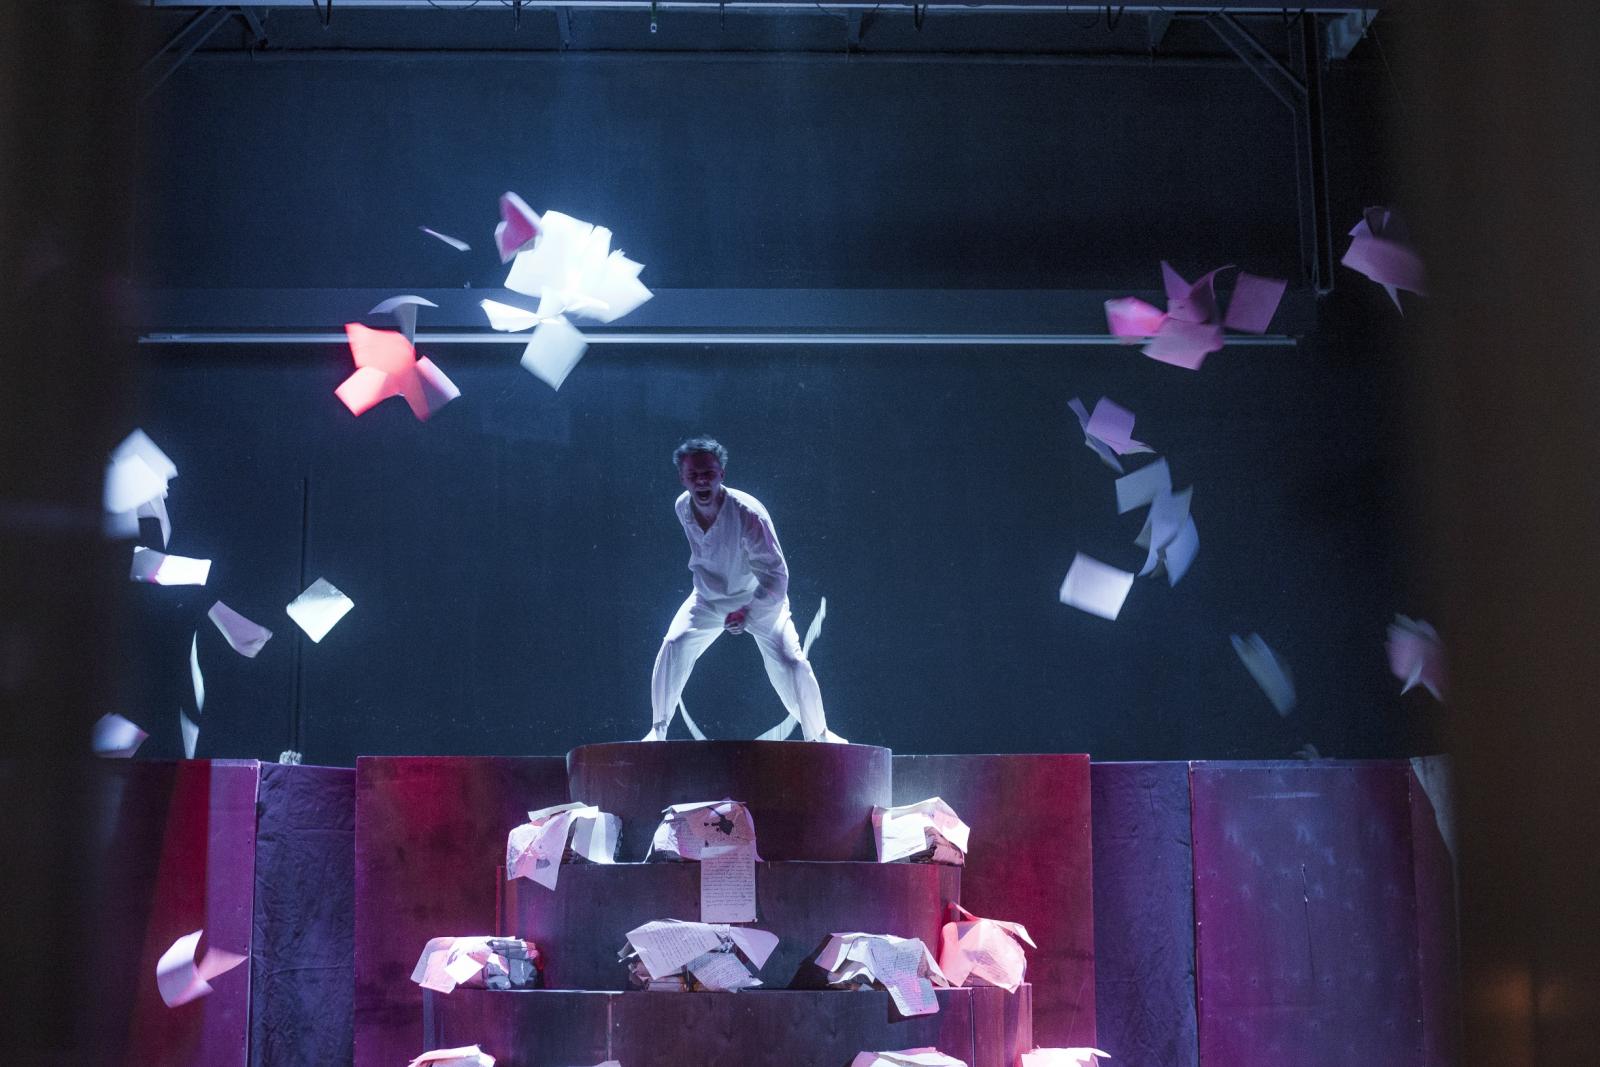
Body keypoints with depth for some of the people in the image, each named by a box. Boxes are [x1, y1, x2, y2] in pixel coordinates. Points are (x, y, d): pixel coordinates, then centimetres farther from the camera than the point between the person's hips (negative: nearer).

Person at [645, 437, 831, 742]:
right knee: (673, 646, -17)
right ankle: (658, 730, -4)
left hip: (759, 600, -4)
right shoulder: (682, 507, -15)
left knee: (791, 665, -16)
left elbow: (776, 576, -31)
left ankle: (818, 735, 5)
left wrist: (747, 613, -43)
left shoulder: (748, 513, -33)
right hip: (708, 599, 4)